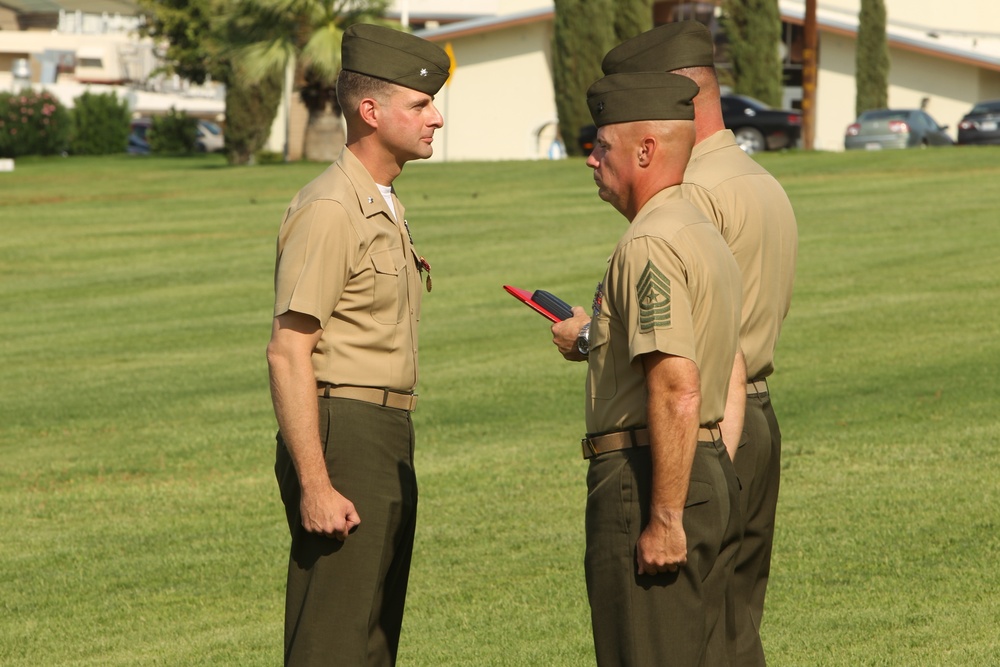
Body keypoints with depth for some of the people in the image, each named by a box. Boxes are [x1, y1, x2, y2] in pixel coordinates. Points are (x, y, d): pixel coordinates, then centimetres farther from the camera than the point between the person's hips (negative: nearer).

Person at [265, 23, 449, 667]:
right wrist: (315, 486, -24)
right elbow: (288, 353, -19)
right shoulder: (329, 209, -14)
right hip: (342, 442, -10)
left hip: (388, 444, 10)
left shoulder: (384, 208, 18)